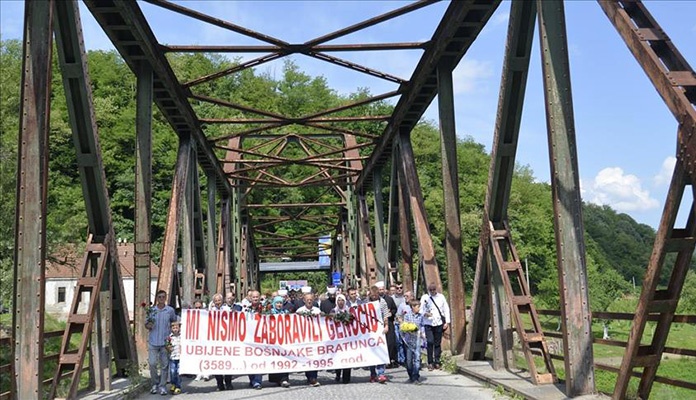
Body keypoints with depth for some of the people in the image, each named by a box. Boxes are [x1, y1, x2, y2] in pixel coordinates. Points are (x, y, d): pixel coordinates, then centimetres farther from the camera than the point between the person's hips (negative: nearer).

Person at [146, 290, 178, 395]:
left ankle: (162, 386, 10)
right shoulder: (151, 310, 4)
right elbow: (146, 324, 11)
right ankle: (155, 384, 16)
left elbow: (174, 323, 14)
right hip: (153, 341, 1)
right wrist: (148, 325, -11)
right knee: (152, 364, -1)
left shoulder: (170, 310, 2)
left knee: (164, 365, 2)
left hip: (165, 342, -1)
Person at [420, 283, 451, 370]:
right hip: (428, 323, -2)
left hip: (439, 323, 2)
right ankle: (430, 363, -2)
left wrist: (447, 322, 3)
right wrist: (425, 313, -21)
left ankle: (437, 362, 14)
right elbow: (421, 310, 1)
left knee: (438, 343, 4)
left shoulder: (441, 297, 7)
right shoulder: (424, 297, 3)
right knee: (430, 342, -10)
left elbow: (446, 309, 9)